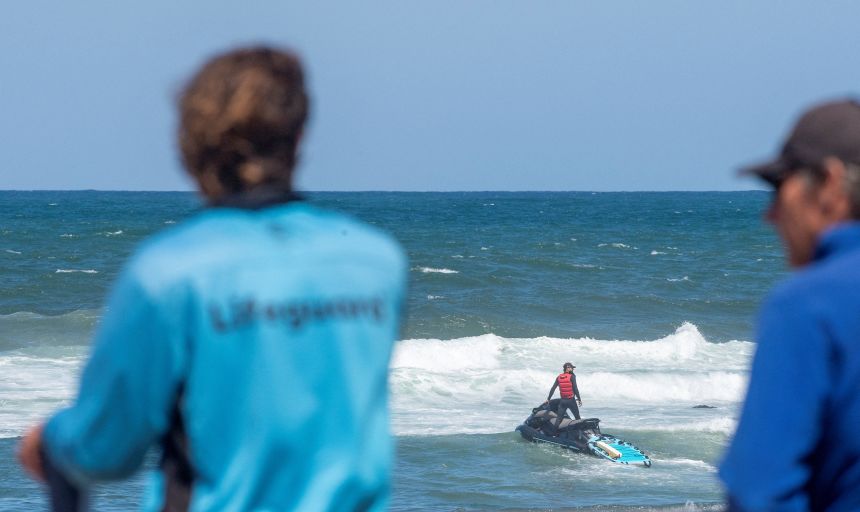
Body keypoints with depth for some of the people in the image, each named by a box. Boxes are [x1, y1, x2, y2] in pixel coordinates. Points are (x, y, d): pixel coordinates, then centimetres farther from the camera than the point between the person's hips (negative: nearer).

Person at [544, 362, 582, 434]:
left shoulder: (559, 377, 6)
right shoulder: (572, 376, -8)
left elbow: (553, 389, 6)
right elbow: (575, 388, -13)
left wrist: (548, 399, 12)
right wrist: (579, 399, -8)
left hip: (562, 401, 4)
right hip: (571, 400, -4)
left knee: (559, 418, 5)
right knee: (577, 418, 8)